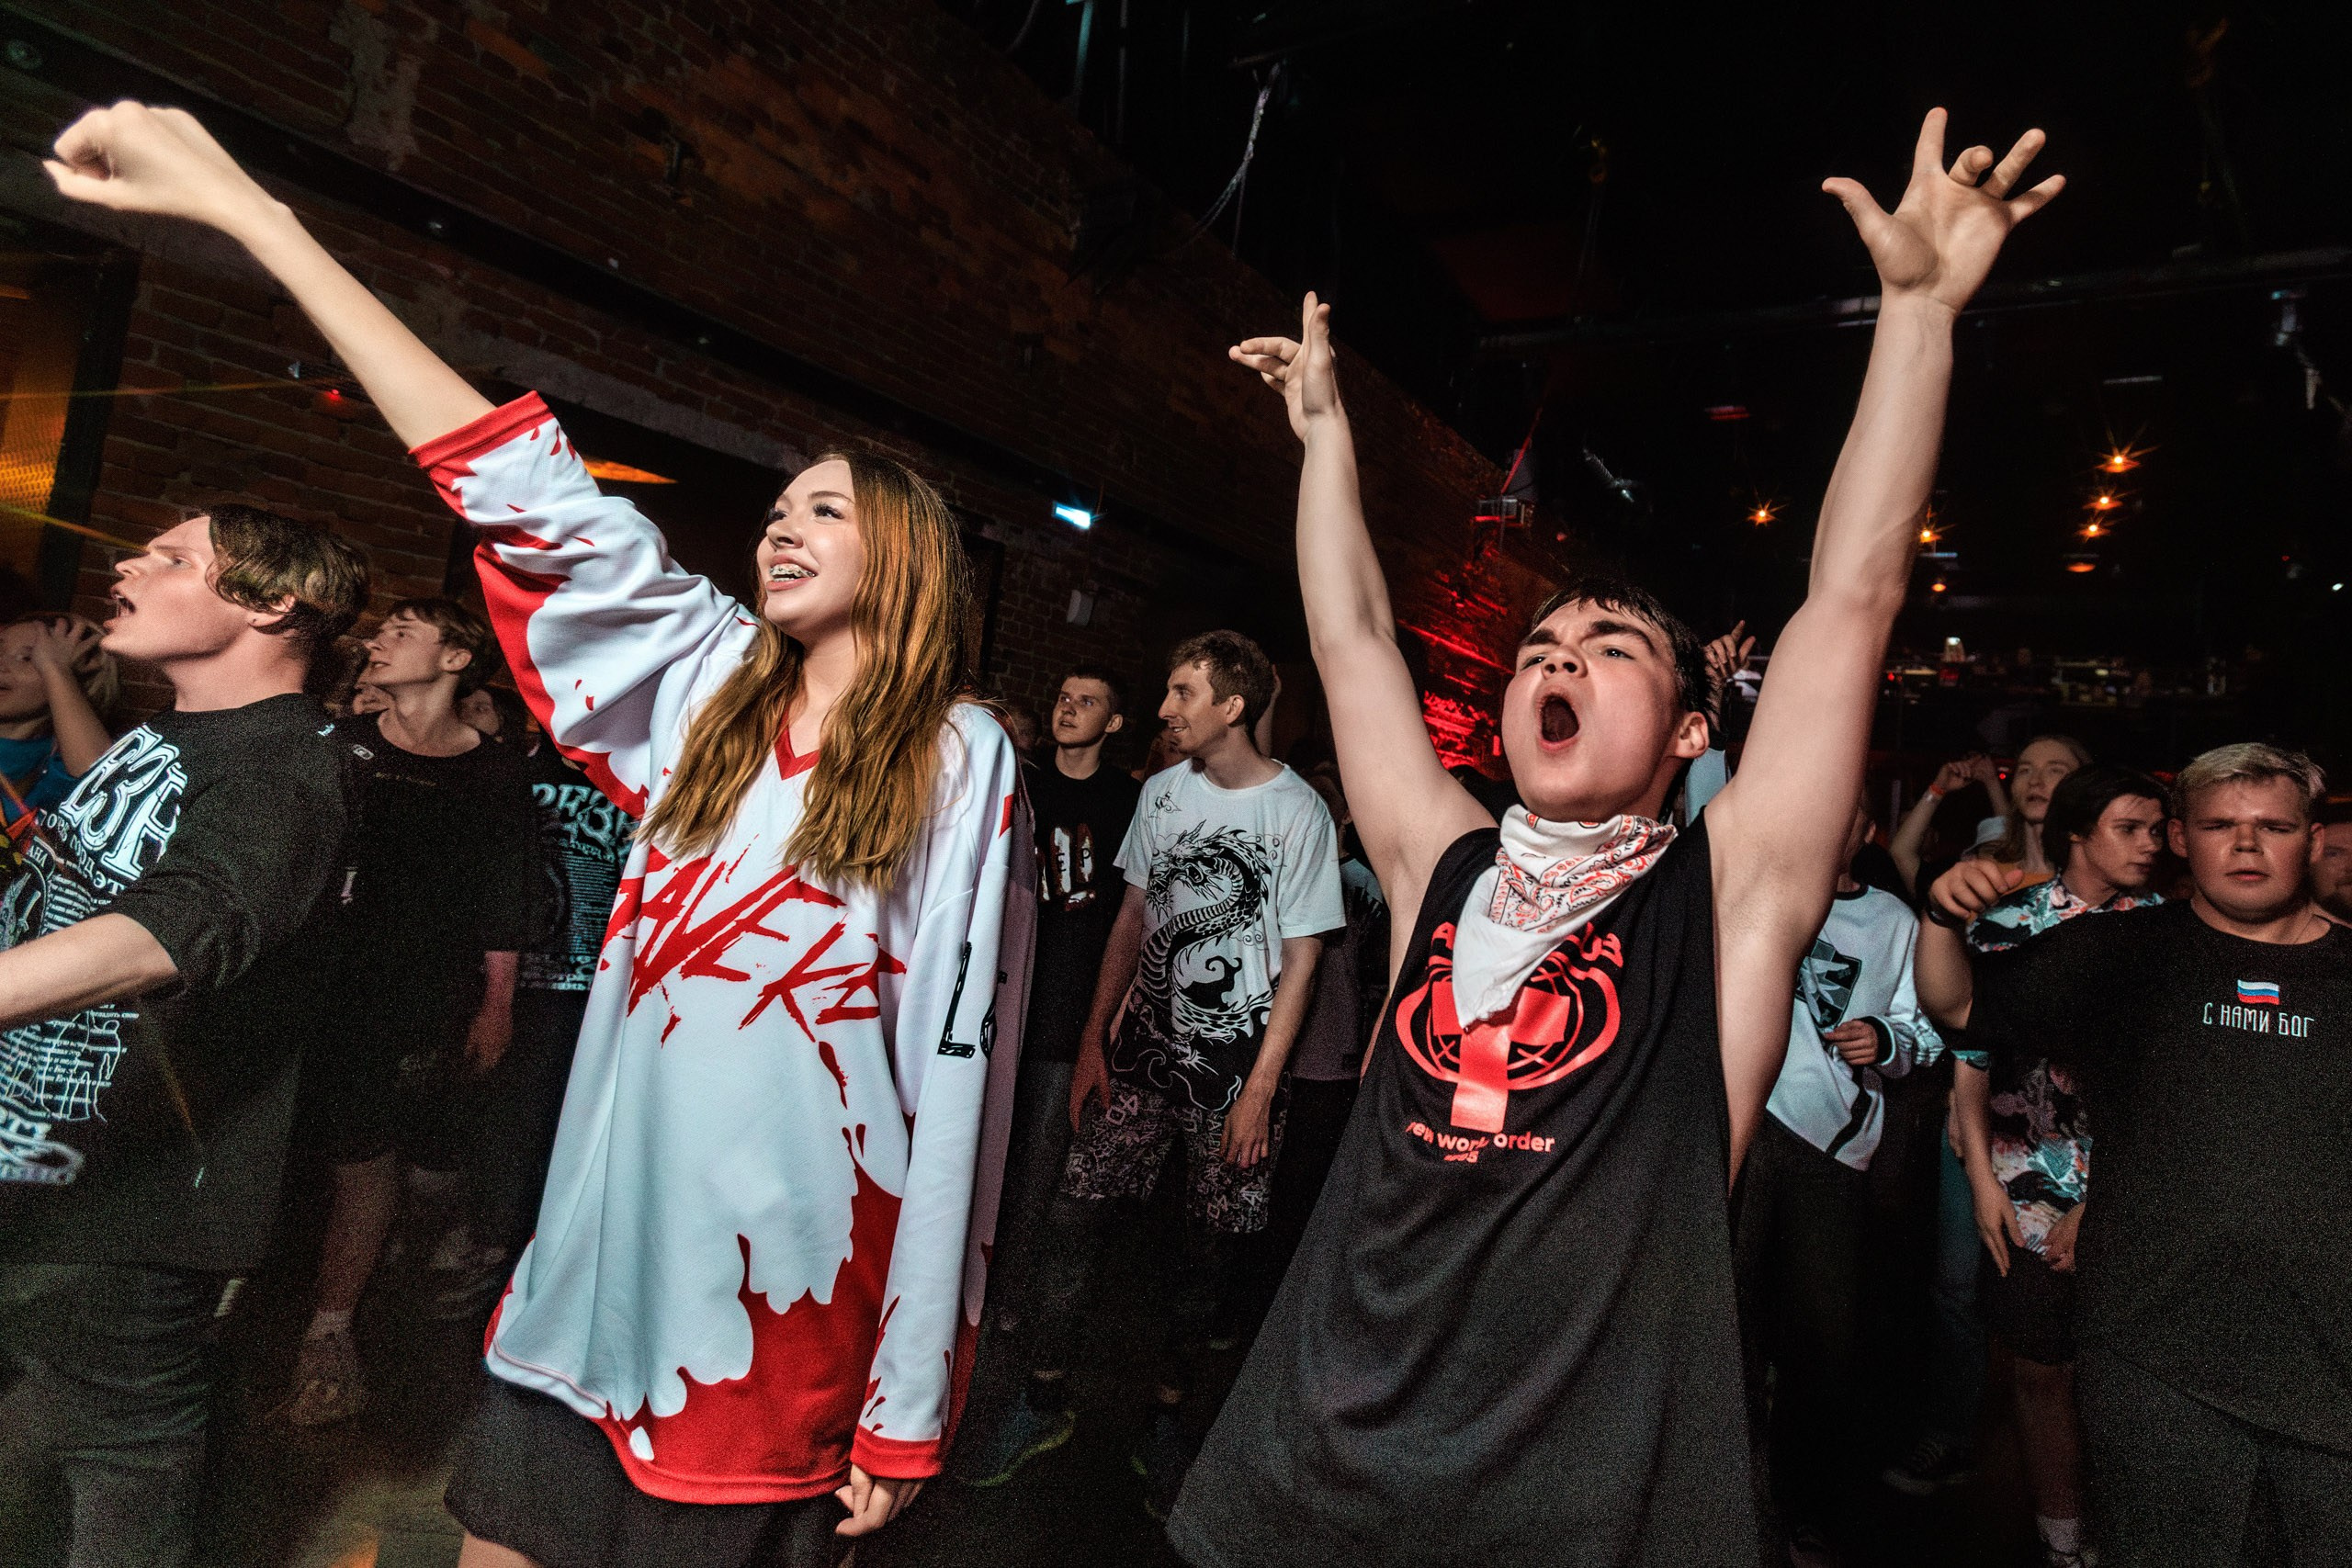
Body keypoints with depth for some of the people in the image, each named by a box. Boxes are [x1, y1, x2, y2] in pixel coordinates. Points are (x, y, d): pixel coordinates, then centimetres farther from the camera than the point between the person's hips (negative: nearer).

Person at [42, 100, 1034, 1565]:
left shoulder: (962, 758, -8)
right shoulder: (710, 683, 7)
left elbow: (956, 1069, -11)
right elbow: (525, 491, 3)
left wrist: (910, 1414, -10)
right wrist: (243, 205, 1)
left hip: (782, 1287, -4)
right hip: (597, 1261, 5)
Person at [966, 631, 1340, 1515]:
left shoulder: (1299, 812, -9)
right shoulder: (1164, 791, 6)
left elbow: (1301, 959, -7)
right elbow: (1133, 918, 11)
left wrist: (1261, 1087, -11)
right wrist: (1093, 1039, 6)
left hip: (1239, 1067, -3)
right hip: (1144, 1047, 4)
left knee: (1209, 1248, 6)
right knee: (1071, 1217, -1)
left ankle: (1166, 1417, 27)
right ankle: (1046, 1400, 18)